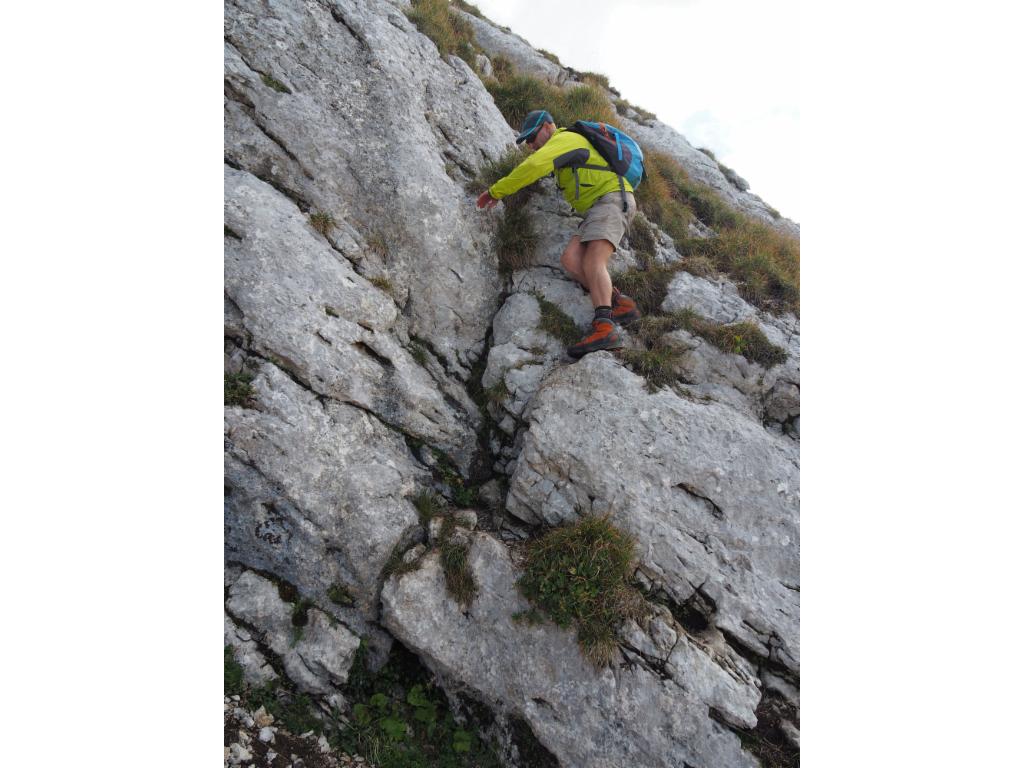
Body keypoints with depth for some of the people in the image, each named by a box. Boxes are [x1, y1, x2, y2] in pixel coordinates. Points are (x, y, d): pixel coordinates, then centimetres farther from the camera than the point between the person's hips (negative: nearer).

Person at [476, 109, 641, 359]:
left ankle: (604, 327, -47)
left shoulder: (564, 138, -2)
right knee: (570, 259, -12)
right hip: (596, 210, 9)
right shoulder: (564, 145, 29)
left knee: (593, 262, -30)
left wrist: (496, 191, -13)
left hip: (612, 199, -9)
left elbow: (534, 166, -19)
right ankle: (620, 303, -13)